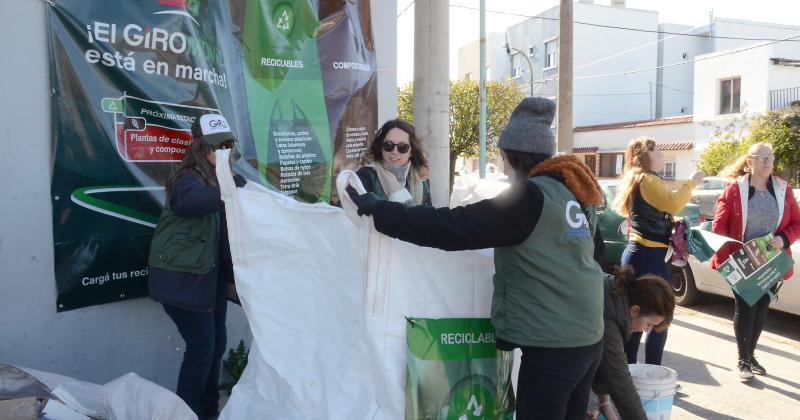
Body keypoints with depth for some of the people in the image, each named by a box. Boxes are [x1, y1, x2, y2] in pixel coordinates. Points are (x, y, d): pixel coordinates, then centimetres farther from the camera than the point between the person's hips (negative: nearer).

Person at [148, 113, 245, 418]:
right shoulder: (188, 181, -18)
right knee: (201, 347, -3)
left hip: (211, 274, 8)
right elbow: (191, 201, -43)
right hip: (182, 278, -8)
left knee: (217, 343, 15)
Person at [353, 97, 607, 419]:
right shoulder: (574, 194, 8)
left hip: (552, 346, -8)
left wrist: (377, 210, -17)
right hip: (587, 337, 9)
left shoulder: (529, 197, -18)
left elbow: (453, 227, -23)